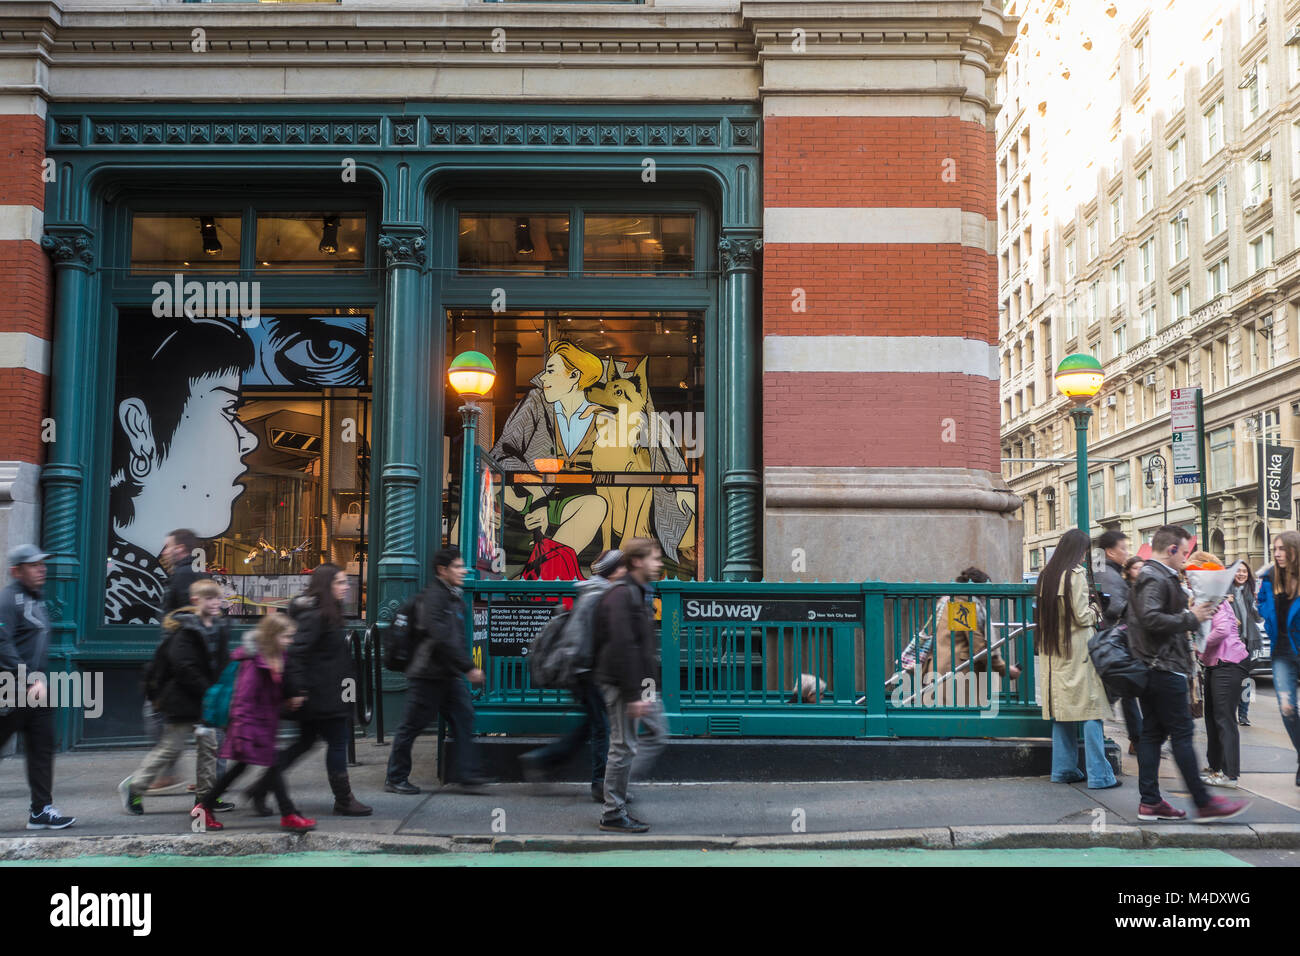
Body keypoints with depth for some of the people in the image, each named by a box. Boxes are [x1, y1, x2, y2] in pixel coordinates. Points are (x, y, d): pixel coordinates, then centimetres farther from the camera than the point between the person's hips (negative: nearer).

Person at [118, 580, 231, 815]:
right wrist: (209, 693, -21)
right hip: (184, 700, -8)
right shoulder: (186, 630, -17)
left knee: (209, 745, 11)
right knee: (171, 747, 0)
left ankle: (205, 795, 21)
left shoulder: (219, 628, 8)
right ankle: (134, 787, 16)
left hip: (205, 700, 8)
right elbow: (185, 668, -22)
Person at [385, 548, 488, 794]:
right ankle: (395, 778, 14)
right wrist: (469, 668, -23)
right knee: (412, 725, 2)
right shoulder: (434, 596, -16)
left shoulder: (455, 596, 13)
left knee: (464, 717, -1)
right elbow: (441, 639, -24)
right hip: (430, 673, -9)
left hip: (449, 674, 9)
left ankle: (466, 775, -1)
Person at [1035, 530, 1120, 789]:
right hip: (1078, 650, -7)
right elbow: (1082, 616, -15)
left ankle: (1064, 769, 17)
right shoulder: (1076, 575, -13)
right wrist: (1095, 610, 6)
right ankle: (1099, 775, -2)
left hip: (1054, 651, 7)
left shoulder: (1046, 575, 8)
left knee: (1061, 709, 12)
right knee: (1090, 710, -3)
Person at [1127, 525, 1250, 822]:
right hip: (1165, 669, -10)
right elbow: (1151, 619, -28)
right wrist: (1191, 618, -19)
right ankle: (1203, 802, 0)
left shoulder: (1149, 576, 19)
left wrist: (1190, 613, 13)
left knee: (1152, 733, 9)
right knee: (1181, 734, -5)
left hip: (1151, 671, 10)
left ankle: (1150, 802, 11)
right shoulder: (1156, 579, -14)